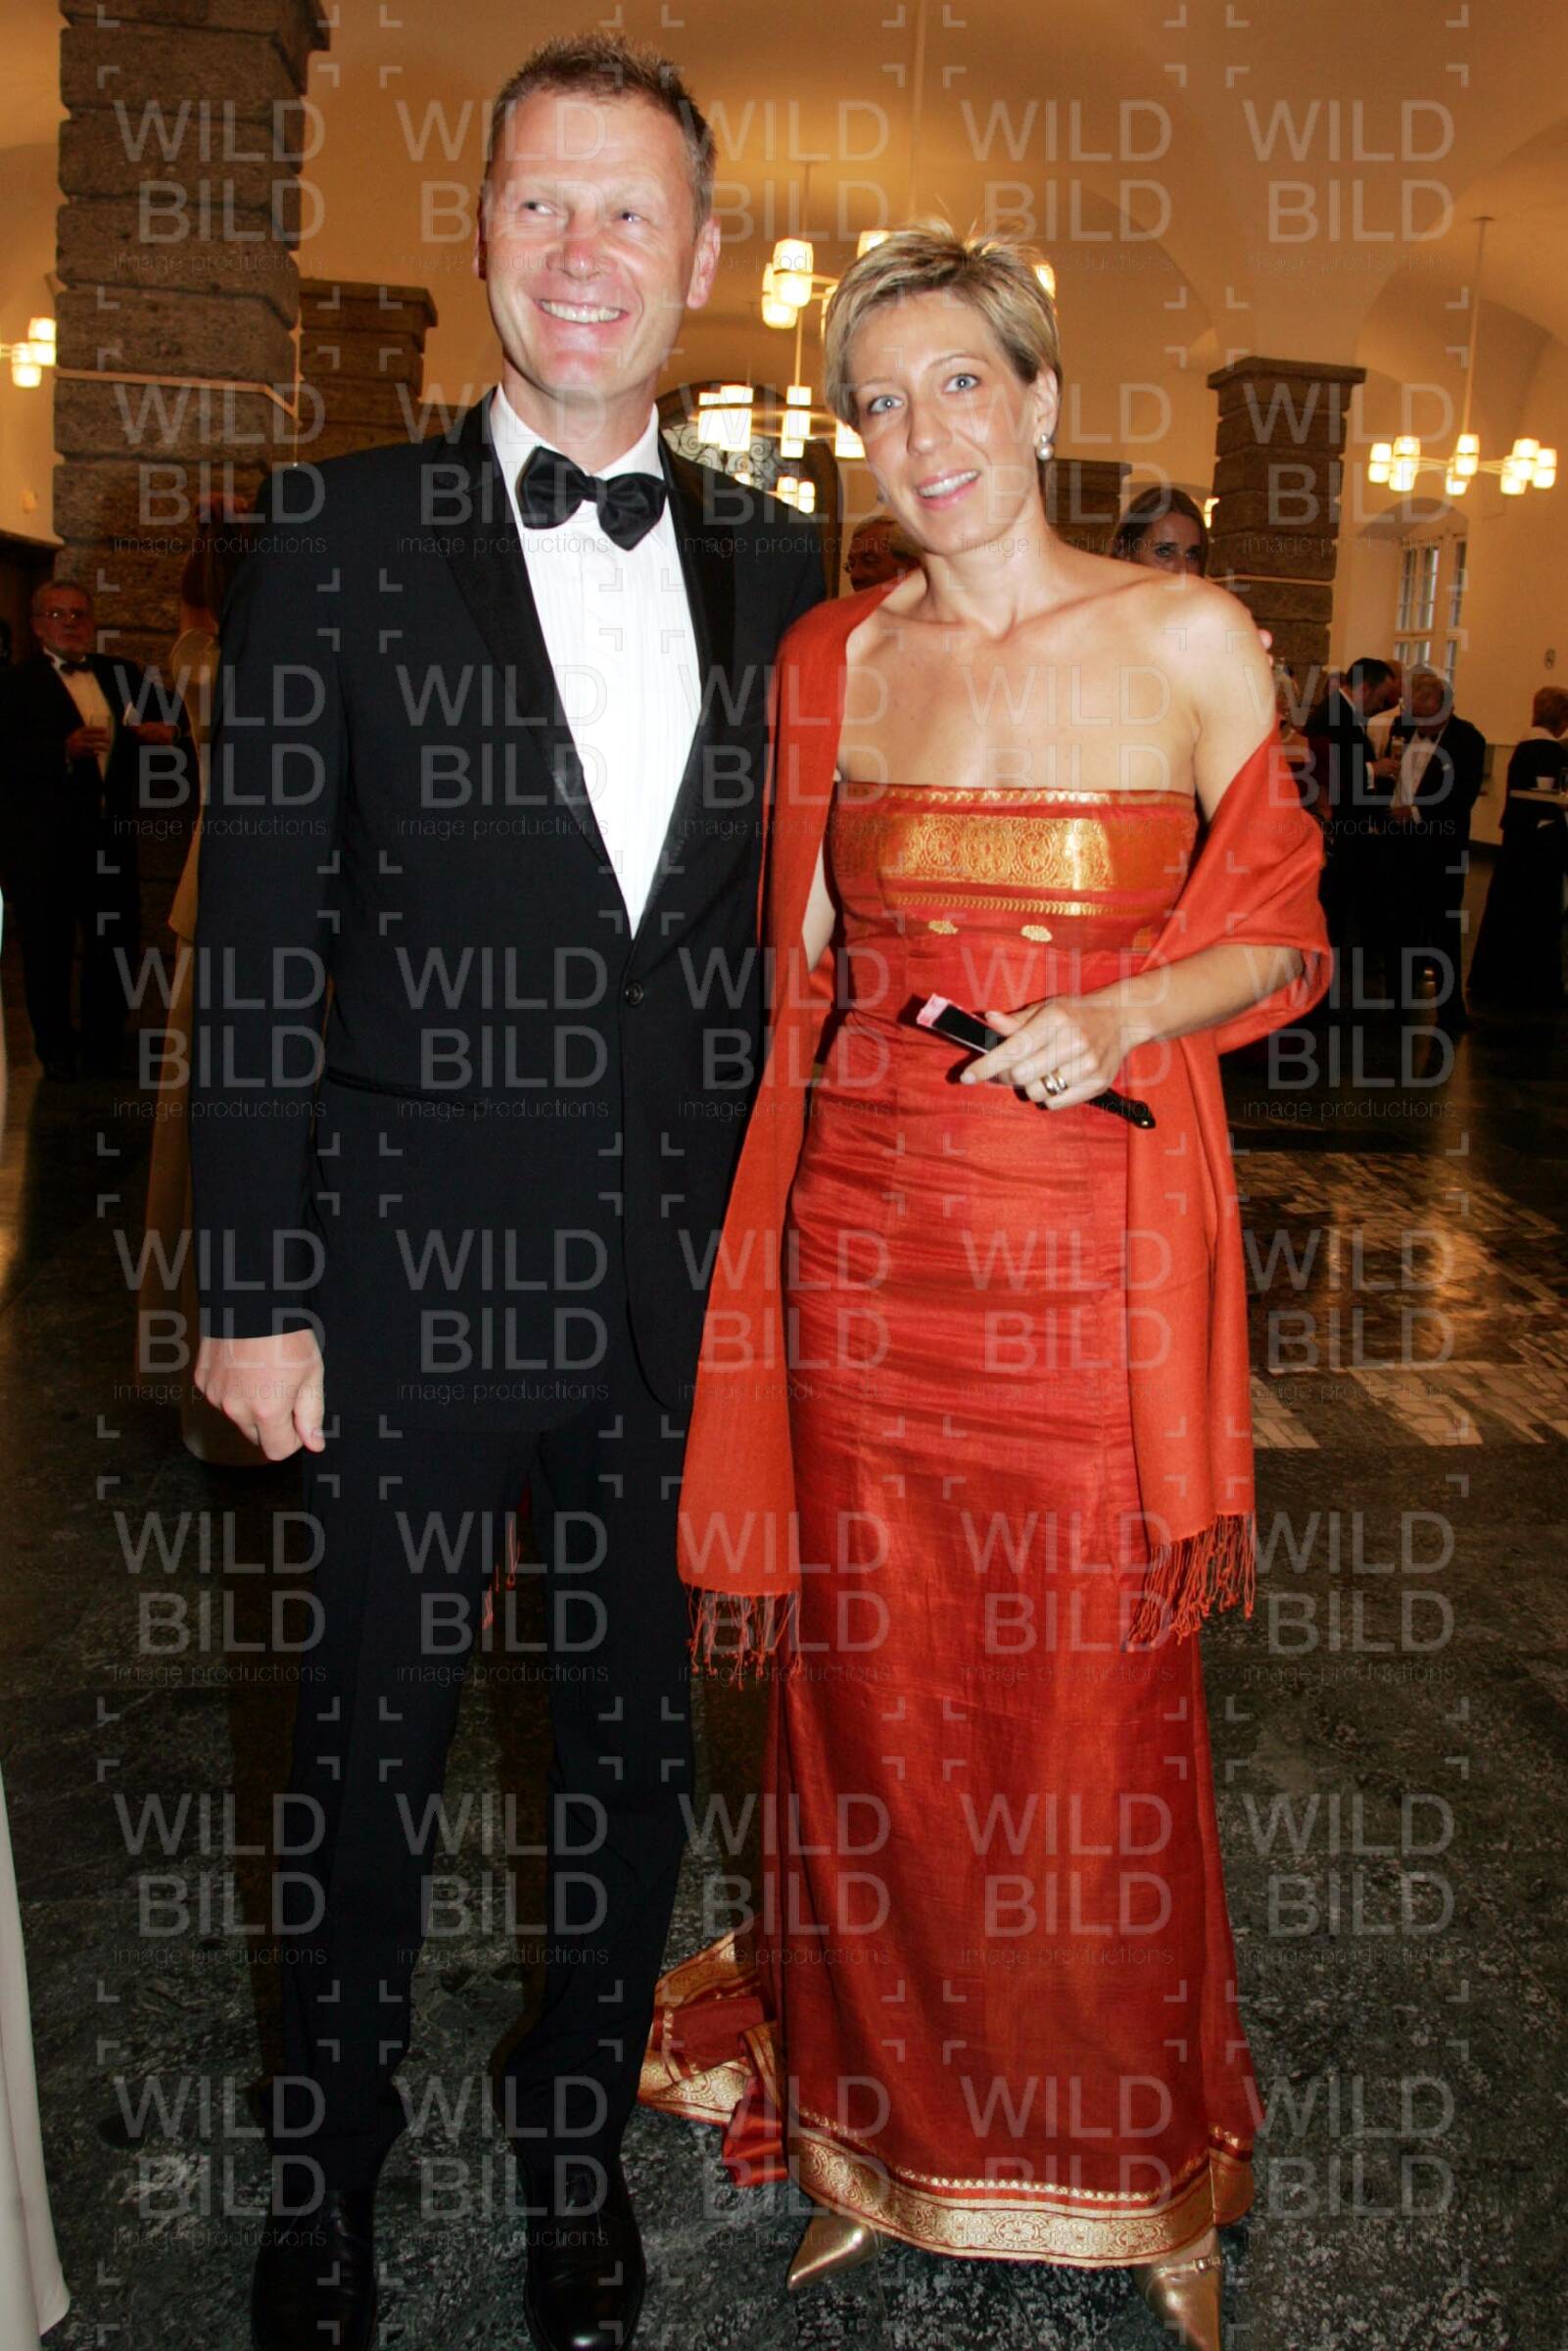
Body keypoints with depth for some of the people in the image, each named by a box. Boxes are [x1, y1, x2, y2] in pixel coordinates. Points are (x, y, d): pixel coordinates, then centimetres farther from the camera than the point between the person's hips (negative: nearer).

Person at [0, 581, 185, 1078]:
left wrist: (167, 731, -7)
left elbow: (169, 716, 17)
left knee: (118, 940, 9)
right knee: (48, 951, 6)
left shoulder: (122, 674, 11)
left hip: (111, 835, 4)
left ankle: (105, 1044, 25)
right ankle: (55, 1047, 21)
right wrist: (64, 750, -30)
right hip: (42, 843, -4)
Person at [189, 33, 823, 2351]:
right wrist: (254, 1292, -7)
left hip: (693, 1283, 3)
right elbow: (257, 942, -4)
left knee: (636, 1733, 17)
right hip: (422, 1270, -2)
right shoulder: (342, 535, -2)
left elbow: (798, 921, 8)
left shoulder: (777, 562, 6)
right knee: (375, 1746, 13)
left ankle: (579, 2145, 42)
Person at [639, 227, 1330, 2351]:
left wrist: (1116, 1013, -16)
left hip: (1098, 1241, -2)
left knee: (1093, 1708, 7)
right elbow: (803, 967, 12)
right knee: (878, 1691, 11)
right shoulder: (832, 660, 7)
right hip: (868, 1228, 3)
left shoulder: (1191, 640, -1)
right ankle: (887, 2125, 36)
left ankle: (1118, 2153, 34)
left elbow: (1277, 936, 3)